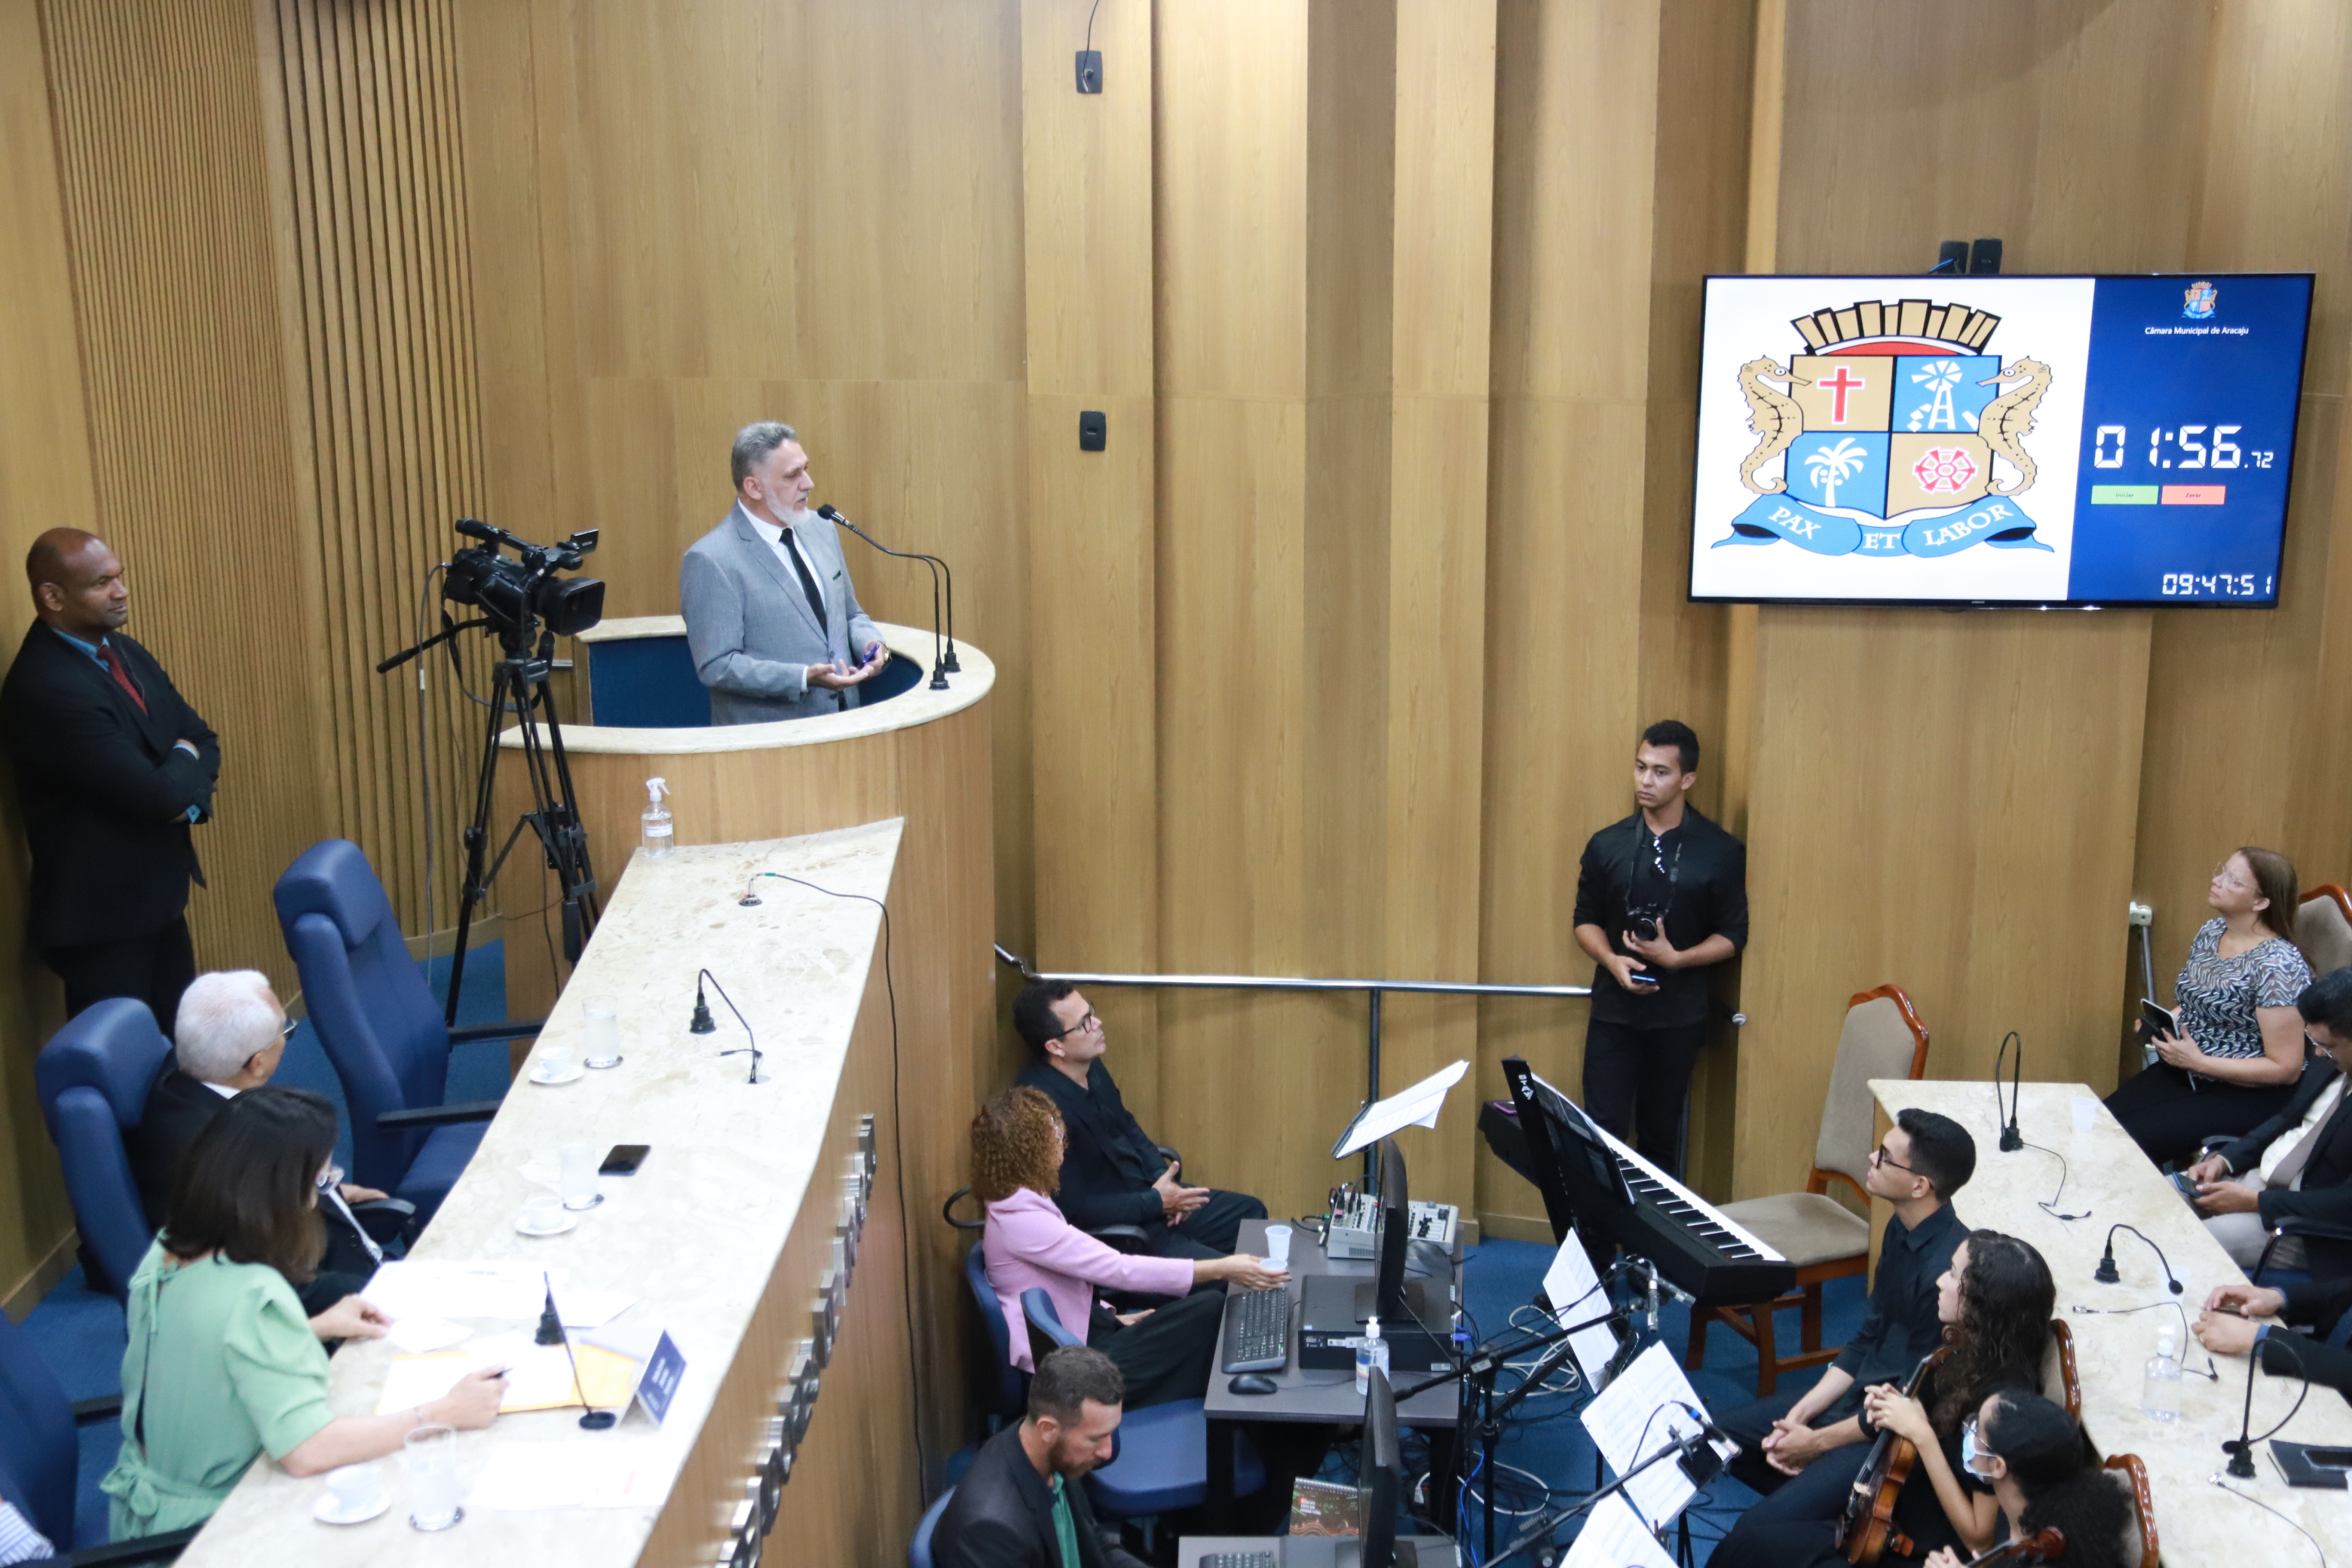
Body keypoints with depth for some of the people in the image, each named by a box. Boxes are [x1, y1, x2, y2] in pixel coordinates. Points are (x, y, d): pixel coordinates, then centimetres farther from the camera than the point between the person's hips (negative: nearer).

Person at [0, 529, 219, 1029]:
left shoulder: (124, 651, 5)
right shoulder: (44, 687, -24)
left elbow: (202, 740, 10)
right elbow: (154, 794, -26)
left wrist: (189, 800, -12)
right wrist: (186, 761, -4)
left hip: (158, 894, 8)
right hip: (101, 915, -8)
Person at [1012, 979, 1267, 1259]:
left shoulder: (1092, 1068, -2)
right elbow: (1075, 1208, -26)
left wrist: (1162, 1177, 0)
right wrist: (1156, 1202, -18)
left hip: (1148, 1196, 9)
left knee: (1250, 1212, 17)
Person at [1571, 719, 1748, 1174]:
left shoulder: (1721, 852, -4)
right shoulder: (1607, 844, 2)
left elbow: (1732, 935, -1)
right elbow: (1586, 919, 8)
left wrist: (1675, 959, -17)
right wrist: (1612, 960, -12)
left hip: (1678, 1016, -1)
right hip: (1613, 1010, 1)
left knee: (1661, 1134, 9)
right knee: (1603, 1128, -4)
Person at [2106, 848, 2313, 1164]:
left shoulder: (2278, 965, -20)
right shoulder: (2211, 931, 4)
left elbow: (2285, 1068, -19)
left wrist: (2199, 1062, -22)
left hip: (2249, 1092, -7)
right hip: (2184, 1071, 8)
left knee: (2129, 1140, -23)